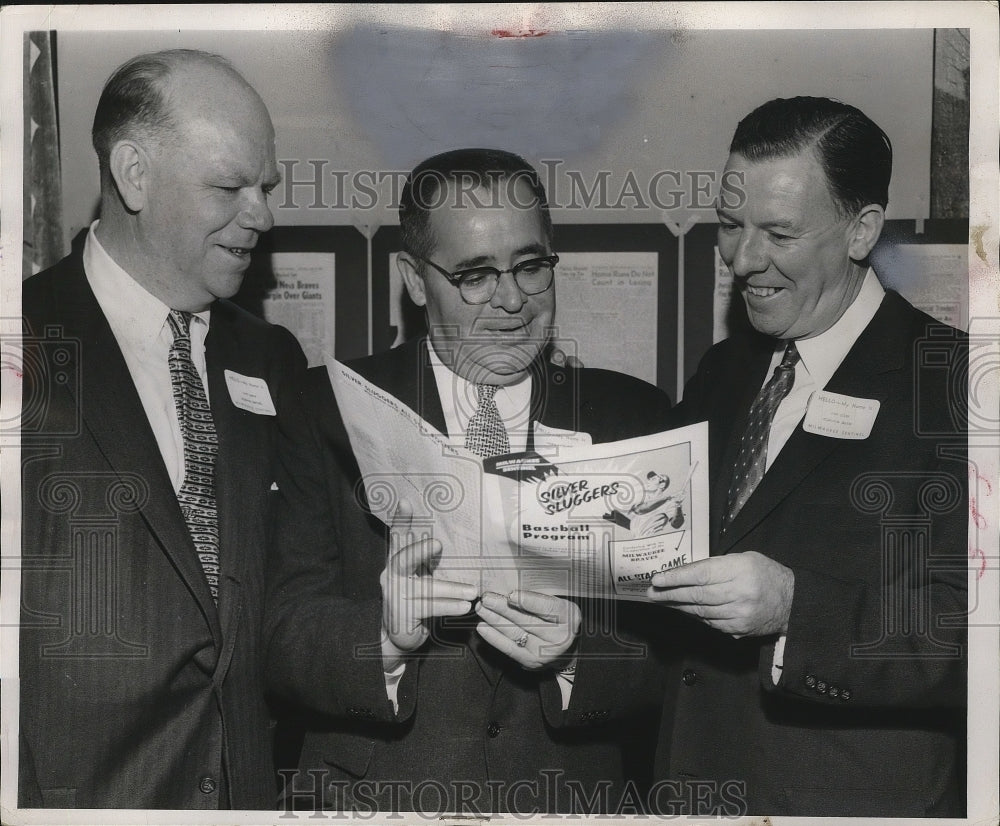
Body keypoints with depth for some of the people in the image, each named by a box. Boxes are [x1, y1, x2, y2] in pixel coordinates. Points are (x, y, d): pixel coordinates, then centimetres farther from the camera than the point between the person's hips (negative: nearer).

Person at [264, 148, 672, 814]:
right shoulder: (328, 413, -1)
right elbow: (283, 639, -6)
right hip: (372, 799, 0)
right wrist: (385, 636, -24)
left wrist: (576, 652, -18)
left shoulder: (636, 419, 3)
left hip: (572, 806, 1)